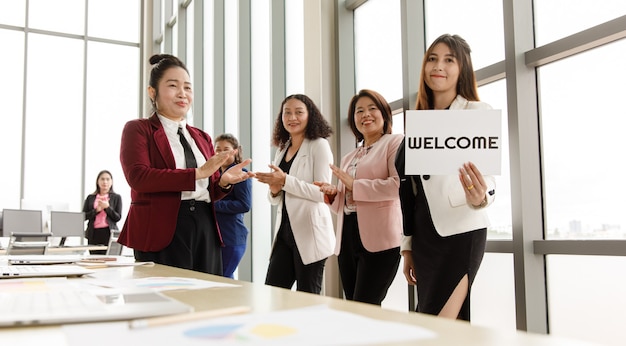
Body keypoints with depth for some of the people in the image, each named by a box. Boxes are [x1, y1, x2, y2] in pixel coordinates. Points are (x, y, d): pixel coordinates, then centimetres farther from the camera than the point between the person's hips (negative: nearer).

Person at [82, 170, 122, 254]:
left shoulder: (116, 197, 6)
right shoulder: (90, 198, 13)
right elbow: (84, 216, 7)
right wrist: (96, 210, -8)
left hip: (108, 232, -2)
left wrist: (107, 207, -11)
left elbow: (118, 218, 1)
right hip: (93, 233, 3)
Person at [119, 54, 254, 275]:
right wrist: (197, 173, -19)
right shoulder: (138, 130, 2)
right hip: (161, 231, -5)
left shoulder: (202, 138, 19)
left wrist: (224, 181, -4)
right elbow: (138, 177, -15)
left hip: (205, 230, 5)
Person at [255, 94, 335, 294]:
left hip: (310, 234, -6)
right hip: (284, 232, 7)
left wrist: (285, 181, -21)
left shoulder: (319, 145, -4)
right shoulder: (281, 150, 15)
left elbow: (323, 193, -14)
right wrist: (274, 190, -2)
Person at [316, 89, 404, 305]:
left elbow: (400, 183, -15)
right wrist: (333, 194, 5)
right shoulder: (349, 158, 24)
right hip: (347, 238, 8)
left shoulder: (395, 143, 1)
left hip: (379, 239, -7)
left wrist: (355, 185, -12)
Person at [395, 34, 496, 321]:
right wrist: (408, 246, 15)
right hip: (425, 236, 6)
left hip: (461, 233, -6)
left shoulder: (479, 112, -4)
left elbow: (487, 177, -11)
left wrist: (479, 198, -35)